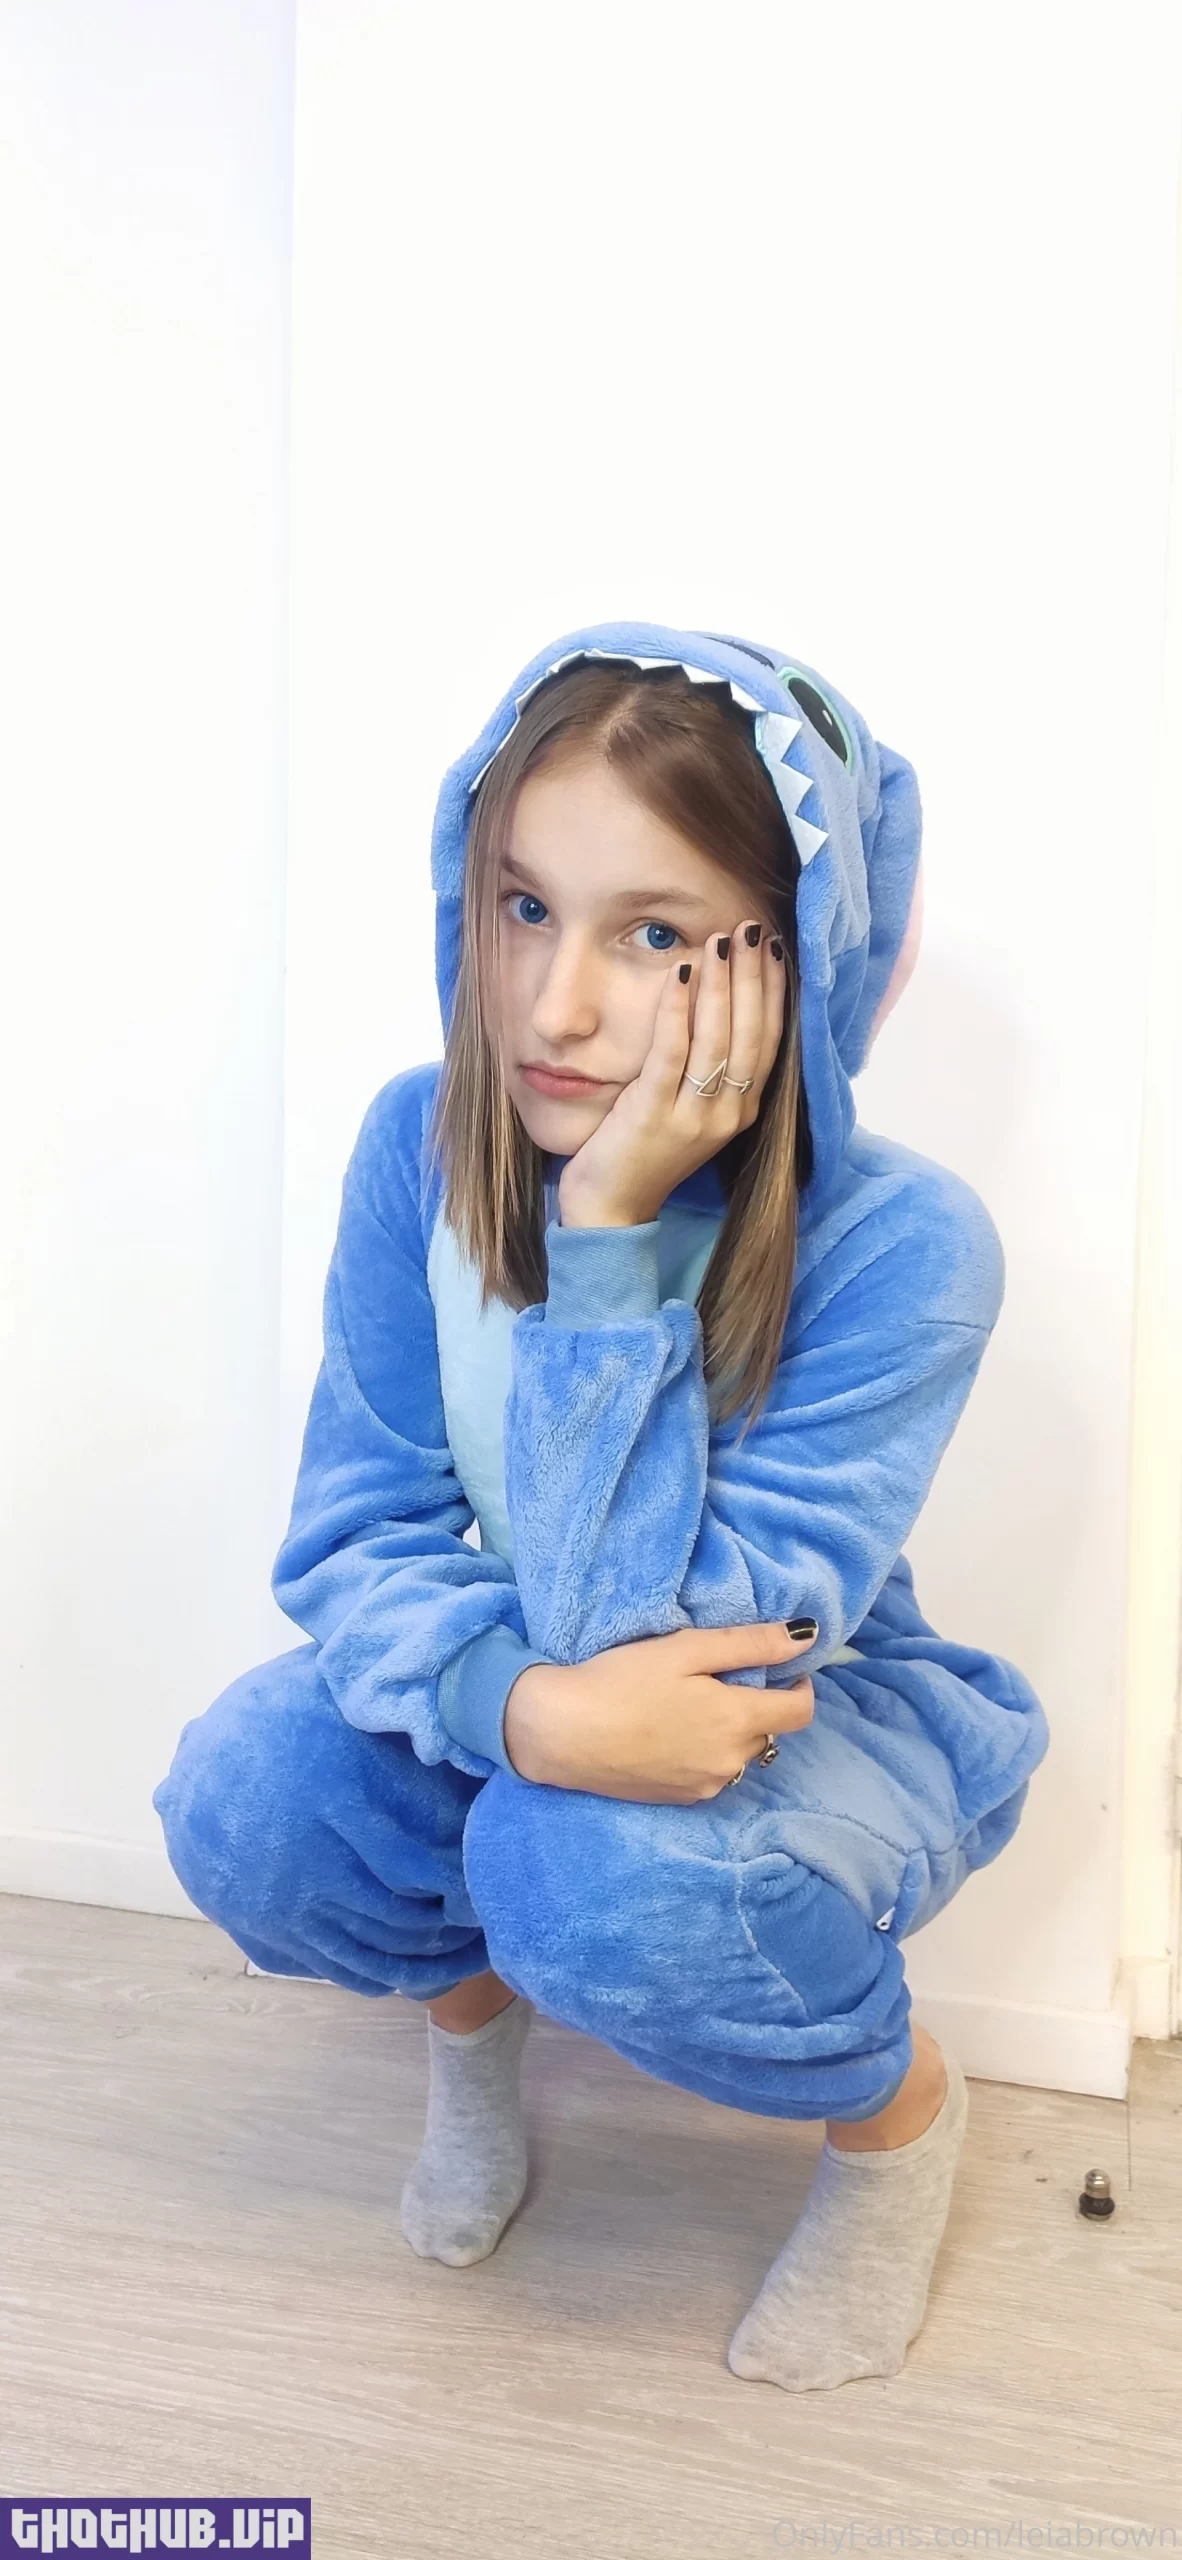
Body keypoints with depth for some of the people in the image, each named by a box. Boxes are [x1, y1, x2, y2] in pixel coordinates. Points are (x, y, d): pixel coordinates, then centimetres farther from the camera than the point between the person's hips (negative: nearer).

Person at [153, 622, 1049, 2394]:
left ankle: (900, 2106, 2)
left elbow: (646, 1637, -31)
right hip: (513, 1723, 4)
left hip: (825, 1719, -3)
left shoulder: (902, 1245, -28)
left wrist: (607, 1237, -38)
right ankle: (471, 2001, 13)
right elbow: (355, 1533, -15)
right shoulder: (422, 1144, -16)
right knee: (244, 1801, -24)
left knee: (608, 1873, -35)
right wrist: (524, 1704, -37)